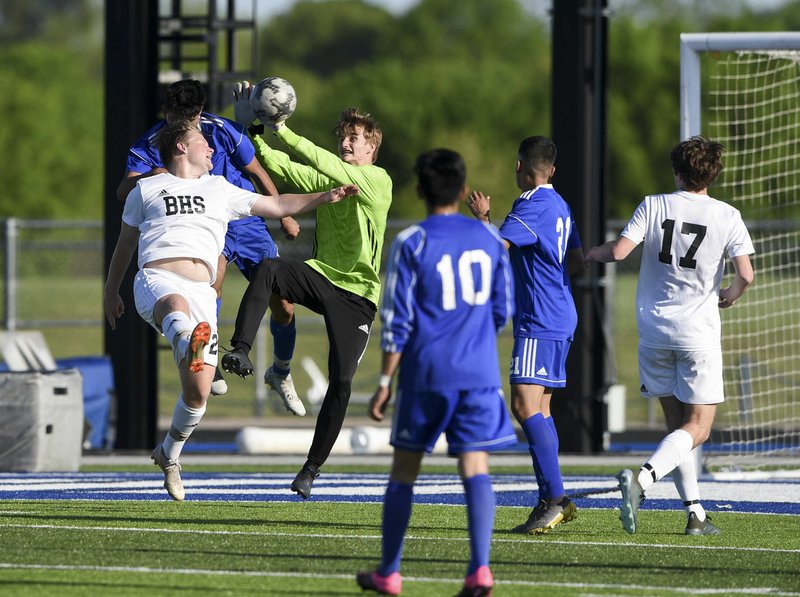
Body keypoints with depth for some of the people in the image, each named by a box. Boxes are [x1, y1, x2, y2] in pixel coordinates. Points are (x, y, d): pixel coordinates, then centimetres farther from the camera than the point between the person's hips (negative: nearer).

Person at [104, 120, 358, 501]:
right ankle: (190, 348, -78)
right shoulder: (147, 190, 21)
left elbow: (277, 206, 32)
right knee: (176, 307, -43)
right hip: (156, 279, -3)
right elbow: (125, 244, 29)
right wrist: (111, 294, 30)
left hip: (201, 291, 3)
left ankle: (170, 454, 18)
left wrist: (325, 197, 24)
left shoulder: (220, 190, 29)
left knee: (198, 391, -6)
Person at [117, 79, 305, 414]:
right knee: (212, 274, -36)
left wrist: (285, 217, 8)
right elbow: (123, 192, -29)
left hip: (246, 222, 1)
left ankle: (281, 373, 30)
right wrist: (150, 176, -49)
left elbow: (257, 173, 0)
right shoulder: (149, 146, -15)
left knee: (284, 308, 1)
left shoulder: (222, 131, -15)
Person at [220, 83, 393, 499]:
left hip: (356, 294, -4)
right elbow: (277, 166, 1)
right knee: (268, 269, -29)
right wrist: (251, 130, -15)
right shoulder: (326, 178, 11)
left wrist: (285, 132, -28)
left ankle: (313, 468, 7)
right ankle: (240, 351, -37)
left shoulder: (379, 181, -7)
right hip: (320, 275, 4)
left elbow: (330, 168, -22)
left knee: (340, 382, -7)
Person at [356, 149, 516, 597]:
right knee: (476, 467, -3)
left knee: (405, 467, 11)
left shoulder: (412, 244, -6)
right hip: (480, 371, 2)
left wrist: (385, 382, -2)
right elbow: (503, 310, 12)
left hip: (427, 372, -2)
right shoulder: (489, 238, 5)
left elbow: (397, 323, -8)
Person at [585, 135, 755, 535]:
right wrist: (730, 296, 11)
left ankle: (695, 512, 9)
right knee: (697, 428, 0)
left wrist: (593, 253, 10)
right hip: (699, 332, -3)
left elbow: (619, 251, -12)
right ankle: (643, 478, -26)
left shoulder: (653, 206, -3)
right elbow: (745, 274, -11)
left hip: (654, 329, 3)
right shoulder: (727, 217, -5)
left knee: (677, 424, 13)